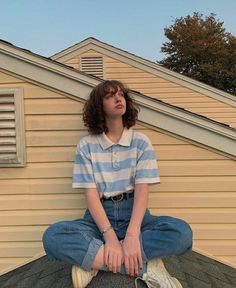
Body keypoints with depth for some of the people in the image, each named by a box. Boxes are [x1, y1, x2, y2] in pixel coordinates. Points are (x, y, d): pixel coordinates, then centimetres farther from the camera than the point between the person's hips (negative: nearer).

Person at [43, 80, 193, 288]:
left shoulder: (141, 142, 0)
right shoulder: (86, 146, -1)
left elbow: (142, 189, -10)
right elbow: (91, 194, -8)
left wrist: (132, 233, -26)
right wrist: (109, 235, -23)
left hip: (134, 213, 1)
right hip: (100, 215, 0)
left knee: (182, 232, -28)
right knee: (53, 237, -29)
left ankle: (92, 260, -21)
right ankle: (145, 267, -25)